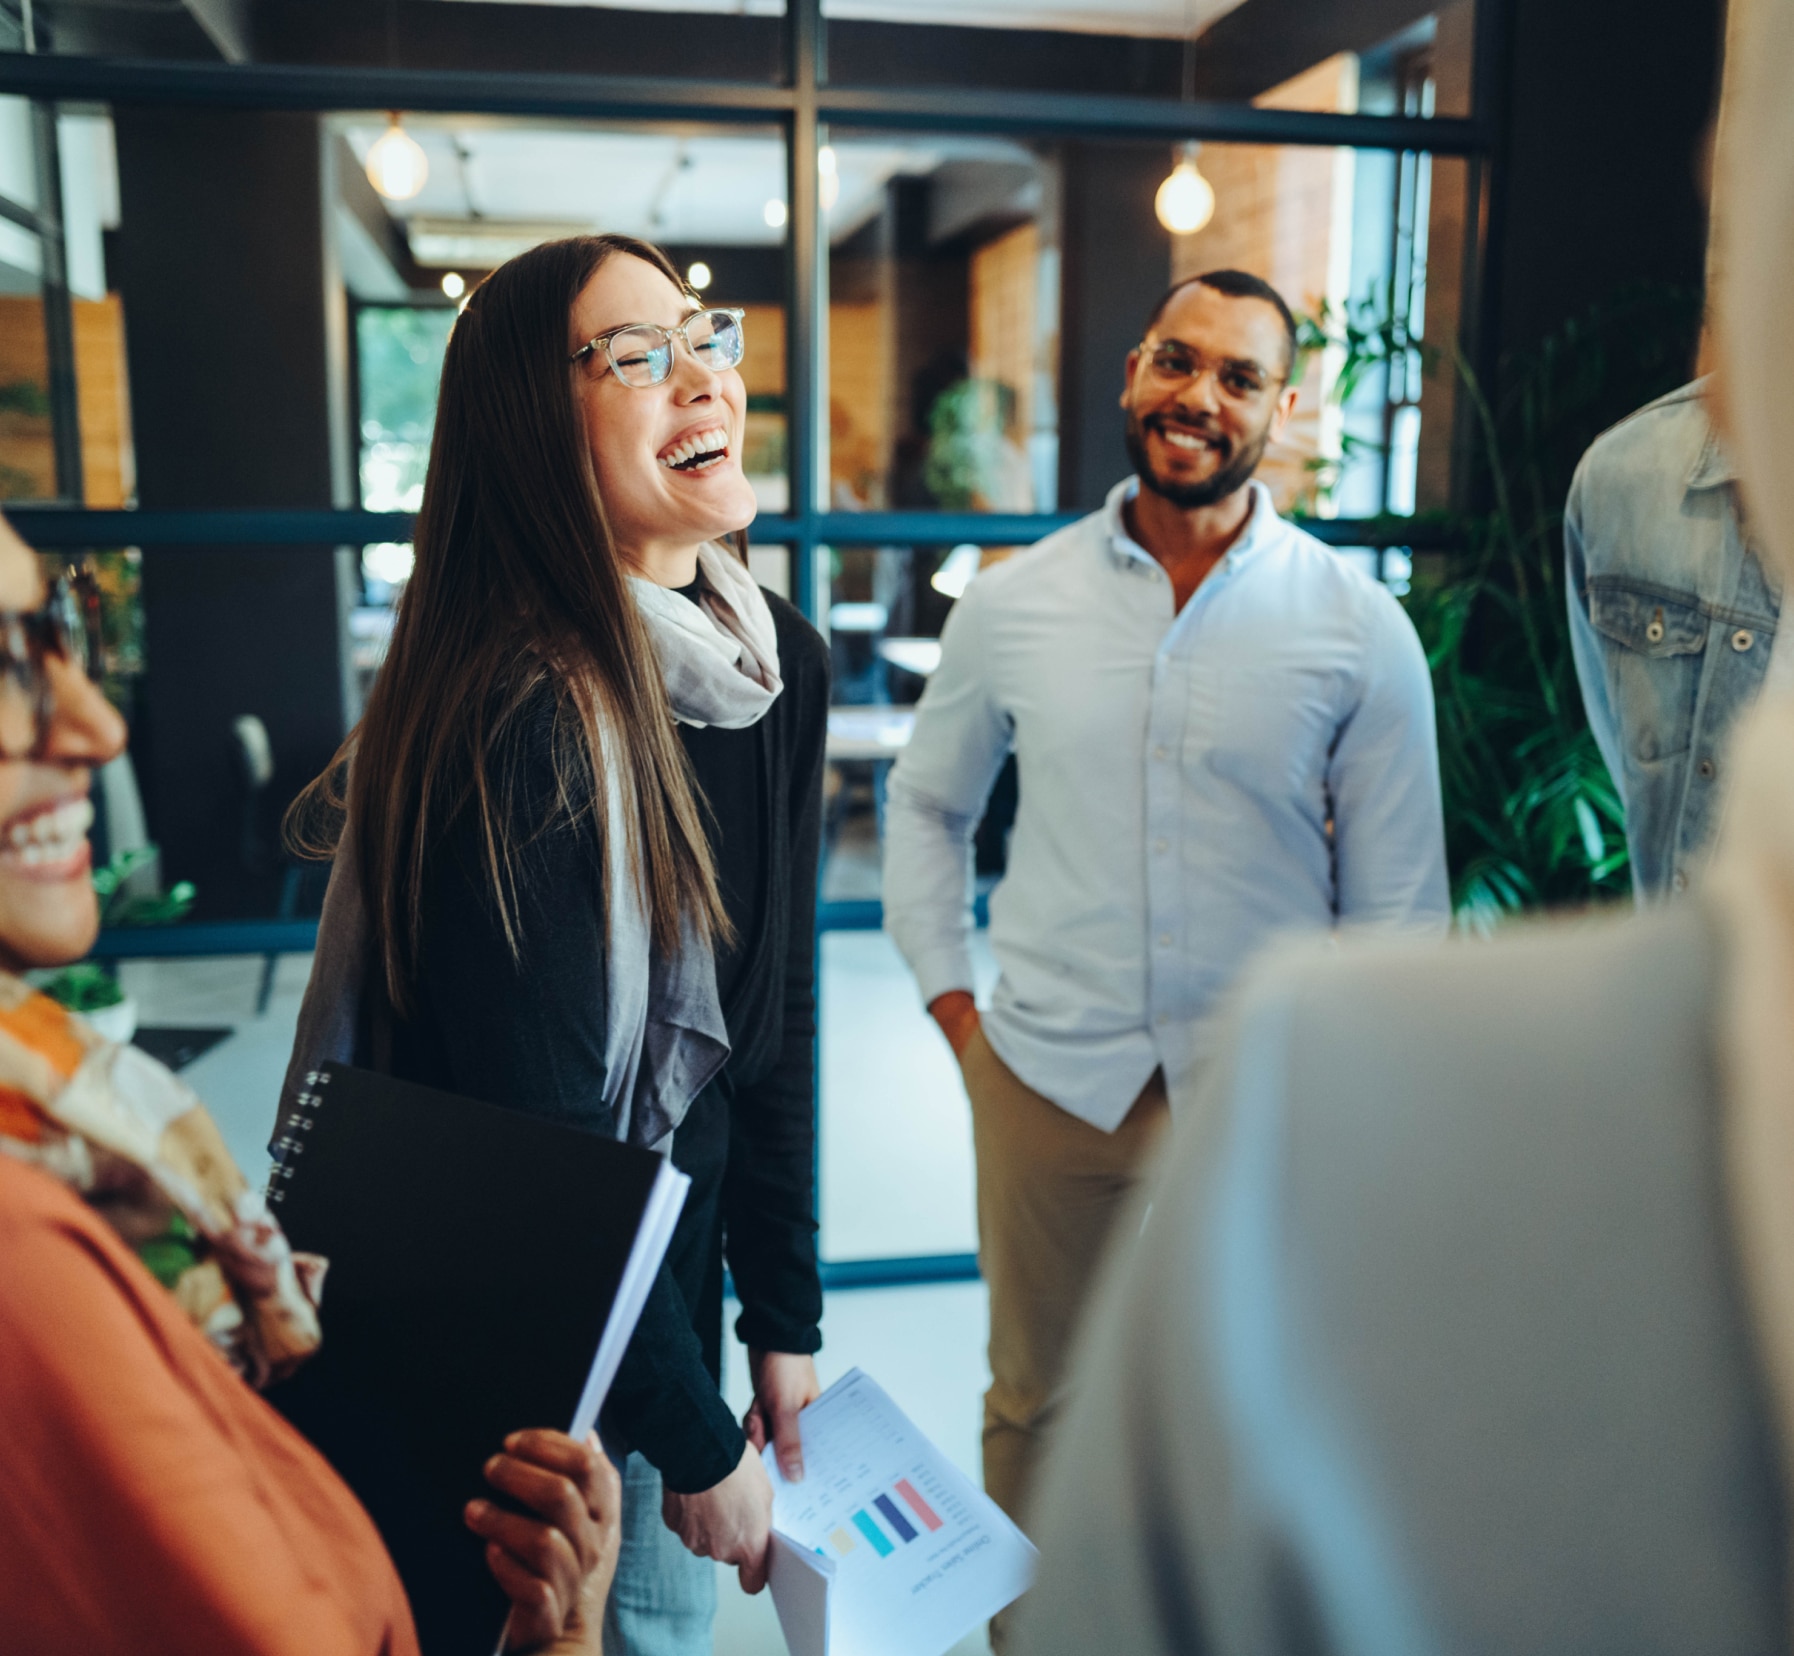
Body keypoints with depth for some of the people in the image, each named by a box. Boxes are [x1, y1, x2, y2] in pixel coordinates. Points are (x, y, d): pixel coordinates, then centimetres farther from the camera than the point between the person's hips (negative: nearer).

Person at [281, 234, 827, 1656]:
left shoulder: (779, 660, -3)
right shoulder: (514, 716, -27)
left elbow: (776, 1012, 3)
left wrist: (786, 1317, 4)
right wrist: (700, 1441, -14)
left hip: (669, 1285, 7)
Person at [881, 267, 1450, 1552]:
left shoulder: (1360, 627, -5)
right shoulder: (1012, 604, -1)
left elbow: (1399, 900, -1)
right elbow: (925, 805, 12)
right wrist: (951, 1001, 4)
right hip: (1044, 1080, 2)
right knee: (1034, 1405, 19)